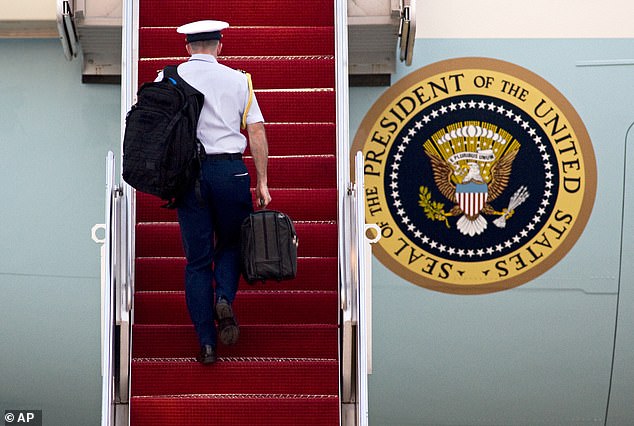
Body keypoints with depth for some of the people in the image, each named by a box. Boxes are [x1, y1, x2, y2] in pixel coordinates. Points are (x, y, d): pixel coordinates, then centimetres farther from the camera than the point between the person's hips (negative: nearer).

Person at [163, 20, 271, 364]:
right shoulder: (238, 79, 5)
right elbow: (257, 132, 2)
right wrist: (262, 182, 5)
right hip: (230, 170, 0)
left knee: (197, 259, 7)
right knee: (231, 243, 19)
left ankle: (206, 342, 5)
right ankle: (224, 300, -9)